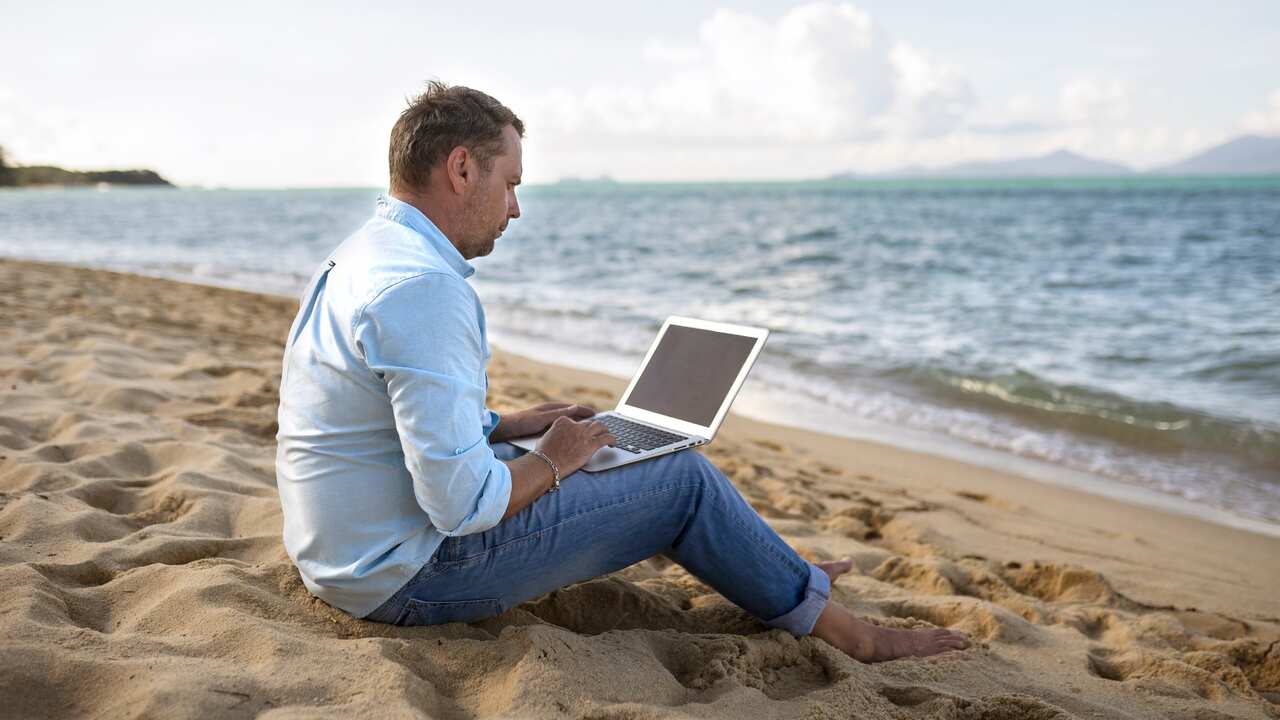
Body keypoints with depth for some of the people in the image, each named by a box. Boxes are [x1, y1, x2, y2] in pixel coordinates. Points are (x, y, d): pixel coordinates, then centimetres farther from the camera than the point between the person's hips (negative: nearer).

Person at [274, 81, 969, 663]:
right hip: (412, 577, -10)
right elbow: (461, 504, -29)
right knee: (684, 477, -3)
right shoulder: (423, 288, -27)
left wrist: (508, 426, 14)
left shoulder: (360, 256, 7)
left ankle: (780, 575, 38)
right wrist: (552, 461, -10)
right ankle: (848, 632, 18)